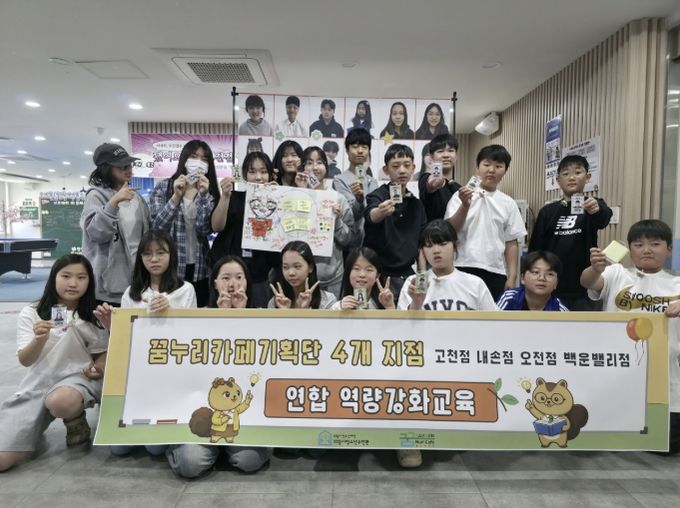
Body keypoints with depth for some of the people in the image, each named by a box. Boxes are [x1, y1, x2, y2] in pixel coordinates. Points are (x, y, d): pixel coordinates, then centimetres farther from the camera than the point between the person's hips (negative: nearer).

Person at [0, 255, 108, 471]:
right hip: (37, 384, 2)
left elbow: (103, 354, 11)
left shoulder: (93, 316, 3)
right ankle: (37, 425, 20)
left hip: (76, 378, -1)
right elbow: (25, 360, -6)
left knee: (59, 401, -39)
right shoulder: (31, 313, 1)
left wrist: (98, 368, -12)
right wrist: (40, 339, -28)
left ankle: (76, 422, -3)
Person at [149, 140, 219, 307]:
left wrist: (203, 195, -18)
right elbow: (157, 228, -12)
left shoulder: (210, 192, 5)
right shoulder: (163, 187, -1)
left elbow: (206, 229, -9)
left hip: (199, 269, 2)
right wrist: (176, 197, -21)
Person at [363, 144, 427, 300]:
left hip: (406, 274, 5)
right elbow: (371, 216, -29)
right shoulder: (377, 196, -7)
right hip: (379, 273, -4)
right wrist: (381, 212, -51)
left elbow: (421, 243, 12)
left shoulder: (416, 203, 8)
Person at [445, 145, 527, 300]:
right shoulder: (461, 196, 1)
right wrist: (465, 206, -20)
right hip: (465, 270, -3)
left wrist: (512, 277, 5)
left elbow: (512, 242, 10)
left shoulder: (508, 203, 9)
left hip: (496, 273, 3)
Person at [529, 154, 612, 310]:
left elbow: (604, 218, -24)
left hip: (584, 289, -1)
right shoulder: (548, 211, 4)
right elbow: (535, 248, 5)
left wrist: (598, 210, -47)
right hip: (552, 288, 2)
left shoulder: (592, 205, 0)